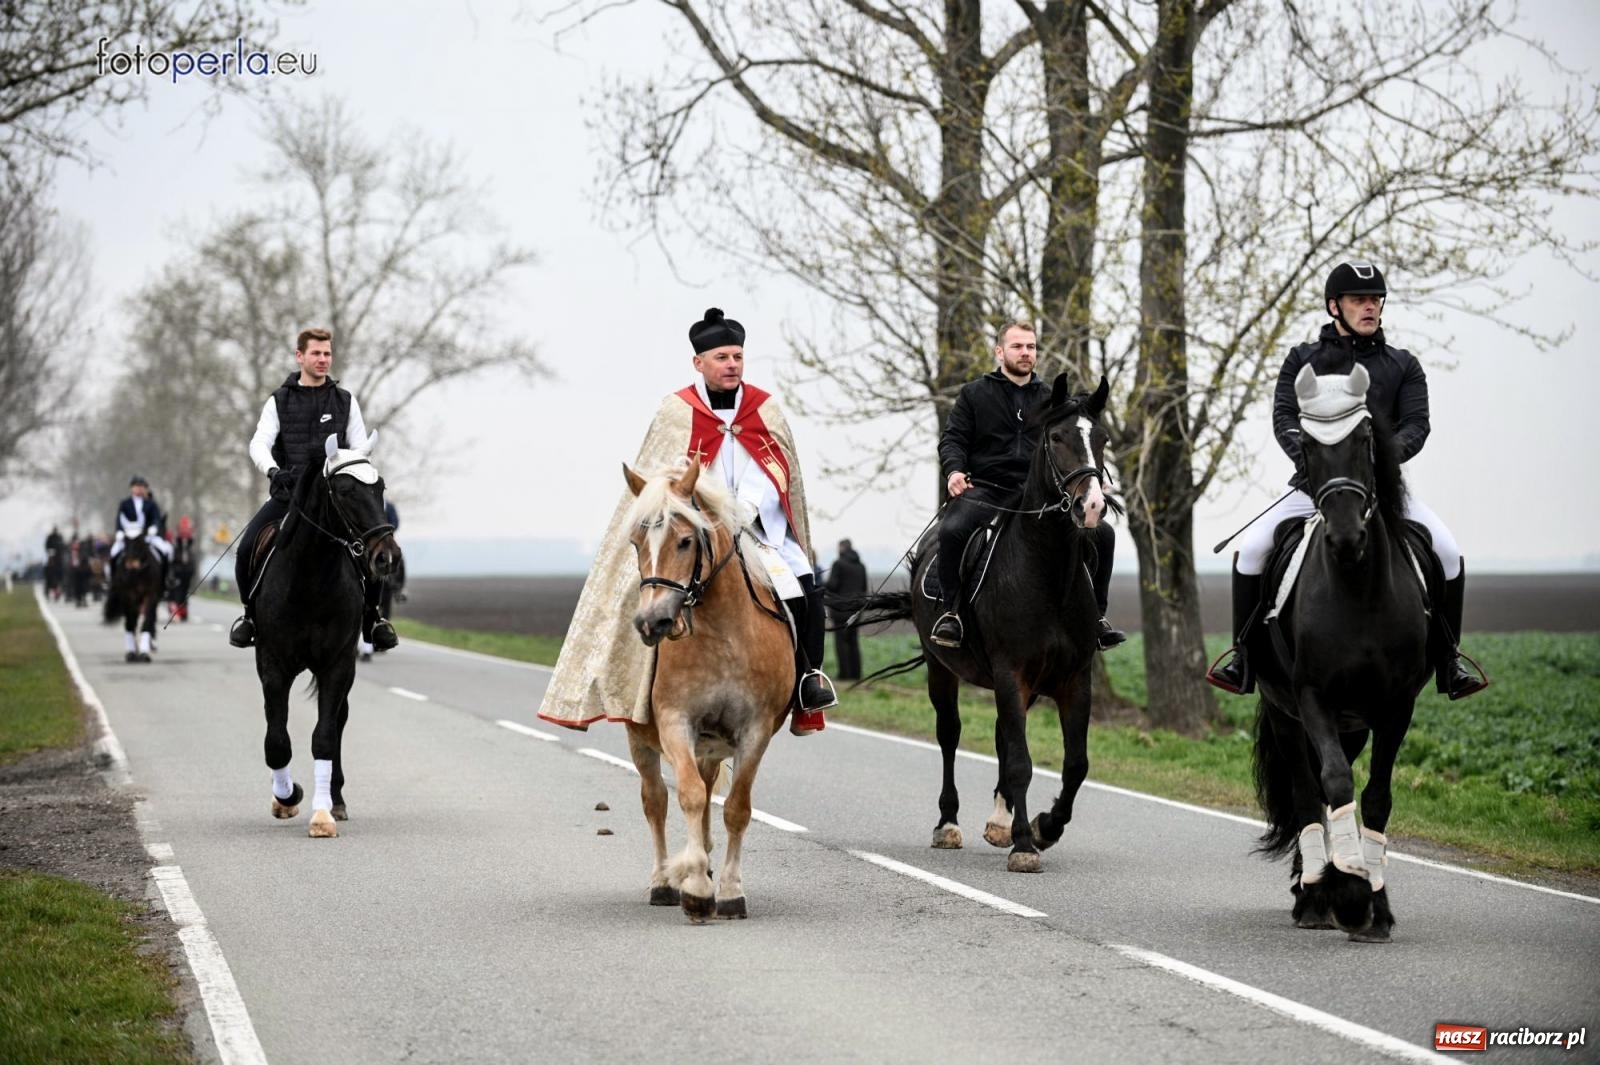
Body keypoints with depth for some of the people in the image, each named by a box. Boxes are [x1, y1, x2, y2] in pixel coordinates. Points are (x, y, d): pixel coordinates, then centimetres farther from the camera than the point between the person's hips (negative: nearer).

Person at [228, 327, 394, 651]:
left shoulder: (345, 401, 9)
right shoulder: (279, 401, 6)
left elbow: (360, 446, 5)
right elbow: (260, 443, -6)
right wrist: (272, 469, -28)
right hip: (288, 491, 0)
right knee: (247, 549, -18)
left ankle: (371, 615, 4)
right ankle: (251, 614, 6)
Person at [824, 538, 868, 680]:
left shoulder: (838, 564, -9)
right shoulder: (861, 566, 11)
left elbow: (832, 585, -13)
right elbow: (864, 587, 16)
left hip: (841, 607, -6)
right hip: (856, 608, 6)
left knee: (841, 641, -4)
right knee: (854, 641, 10)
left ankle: (845, 673, -10)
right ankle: (856, 672, 7)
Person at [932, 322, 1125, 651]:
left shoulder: (1050, 399, 19)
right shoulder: (974, 394, 10)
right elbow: (953, 439, 5)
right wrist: (954, 470, -16)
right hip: (986, 490, -3)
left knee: (1102, 533, -11)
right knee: (952, 529, -35)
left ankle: (1095, 616, 1)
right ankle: (949, 612, -22)